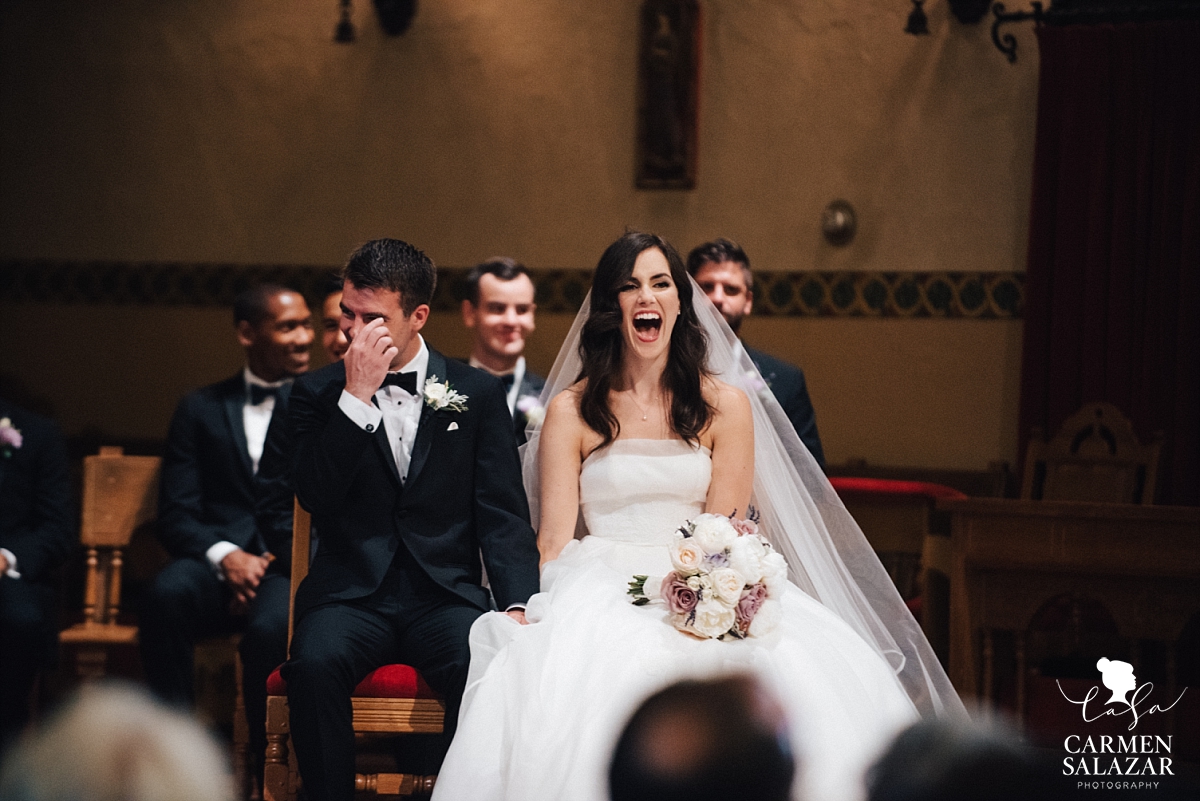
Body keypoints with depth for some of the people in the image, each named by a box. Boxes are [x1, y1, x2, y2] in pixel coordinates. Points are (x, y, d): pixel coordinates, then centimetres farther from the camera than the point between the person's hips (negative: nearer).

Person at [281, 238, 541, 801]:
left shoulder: (478, 394, 8)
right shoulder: (318, 393, 8)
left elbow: (503, 513, 3)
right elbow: (315, 496, -6)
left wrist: (517, 606, -13)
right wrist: (356, 397, -13)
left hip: (446, 595, 0)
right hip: (350, 593, 0)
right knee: (314, 665, -33)